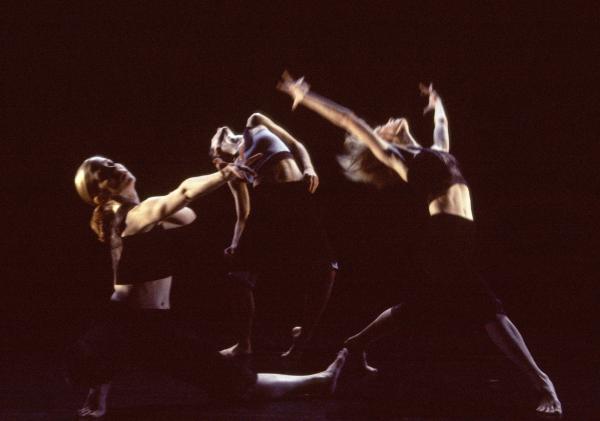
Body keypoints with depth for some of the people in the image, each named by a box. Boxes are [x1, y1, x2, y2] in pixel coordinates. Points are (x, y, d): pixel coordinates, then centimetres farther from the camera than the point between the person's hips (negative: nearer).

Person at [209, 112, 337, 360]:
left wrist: (309, 169, -2)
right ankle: (244, 343, 9)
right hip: (265, 205, 1)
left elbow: (296, 146, 17)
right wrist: (235, 244, -2)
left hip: (298, 199, -1)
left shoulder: (255, 124, 21)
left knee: (325, 270, -9)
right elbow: (243, 215, 13)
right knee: (242, 273, -8)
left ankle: (303, 338, 5)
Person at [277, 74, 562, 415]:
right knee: (490, 309, -15)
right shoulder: (393, 155, 5)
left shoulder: (436, 151, 25)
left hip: (455, 239, 9)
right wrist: (305, 96, 6)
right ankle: (541, 382, -20)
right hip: (445, 238, -9)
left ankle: (358, 343, 33)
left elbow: (441, 121, 47)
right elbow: (350, 121, 4)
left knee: (419, 306, 20)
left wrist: (436, 101, 65)